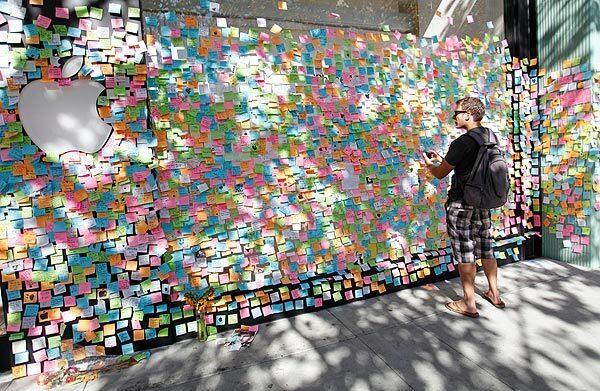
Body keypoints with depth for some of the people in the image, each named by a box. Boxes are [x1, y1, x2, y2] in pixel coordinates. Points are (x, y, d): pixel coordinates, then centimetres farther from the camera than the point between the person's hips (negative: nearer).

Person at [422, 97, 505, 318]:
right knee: (485, 249, 18)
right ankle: (494, 295, 32)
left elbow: (440, 174, -10)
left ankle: (469, 304, 12)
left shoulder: (462, 142, -18)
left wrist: (429, 163, 11)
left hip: (461, 204, -8)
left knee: (465, 254, 1)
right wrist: (442, 159, 20)